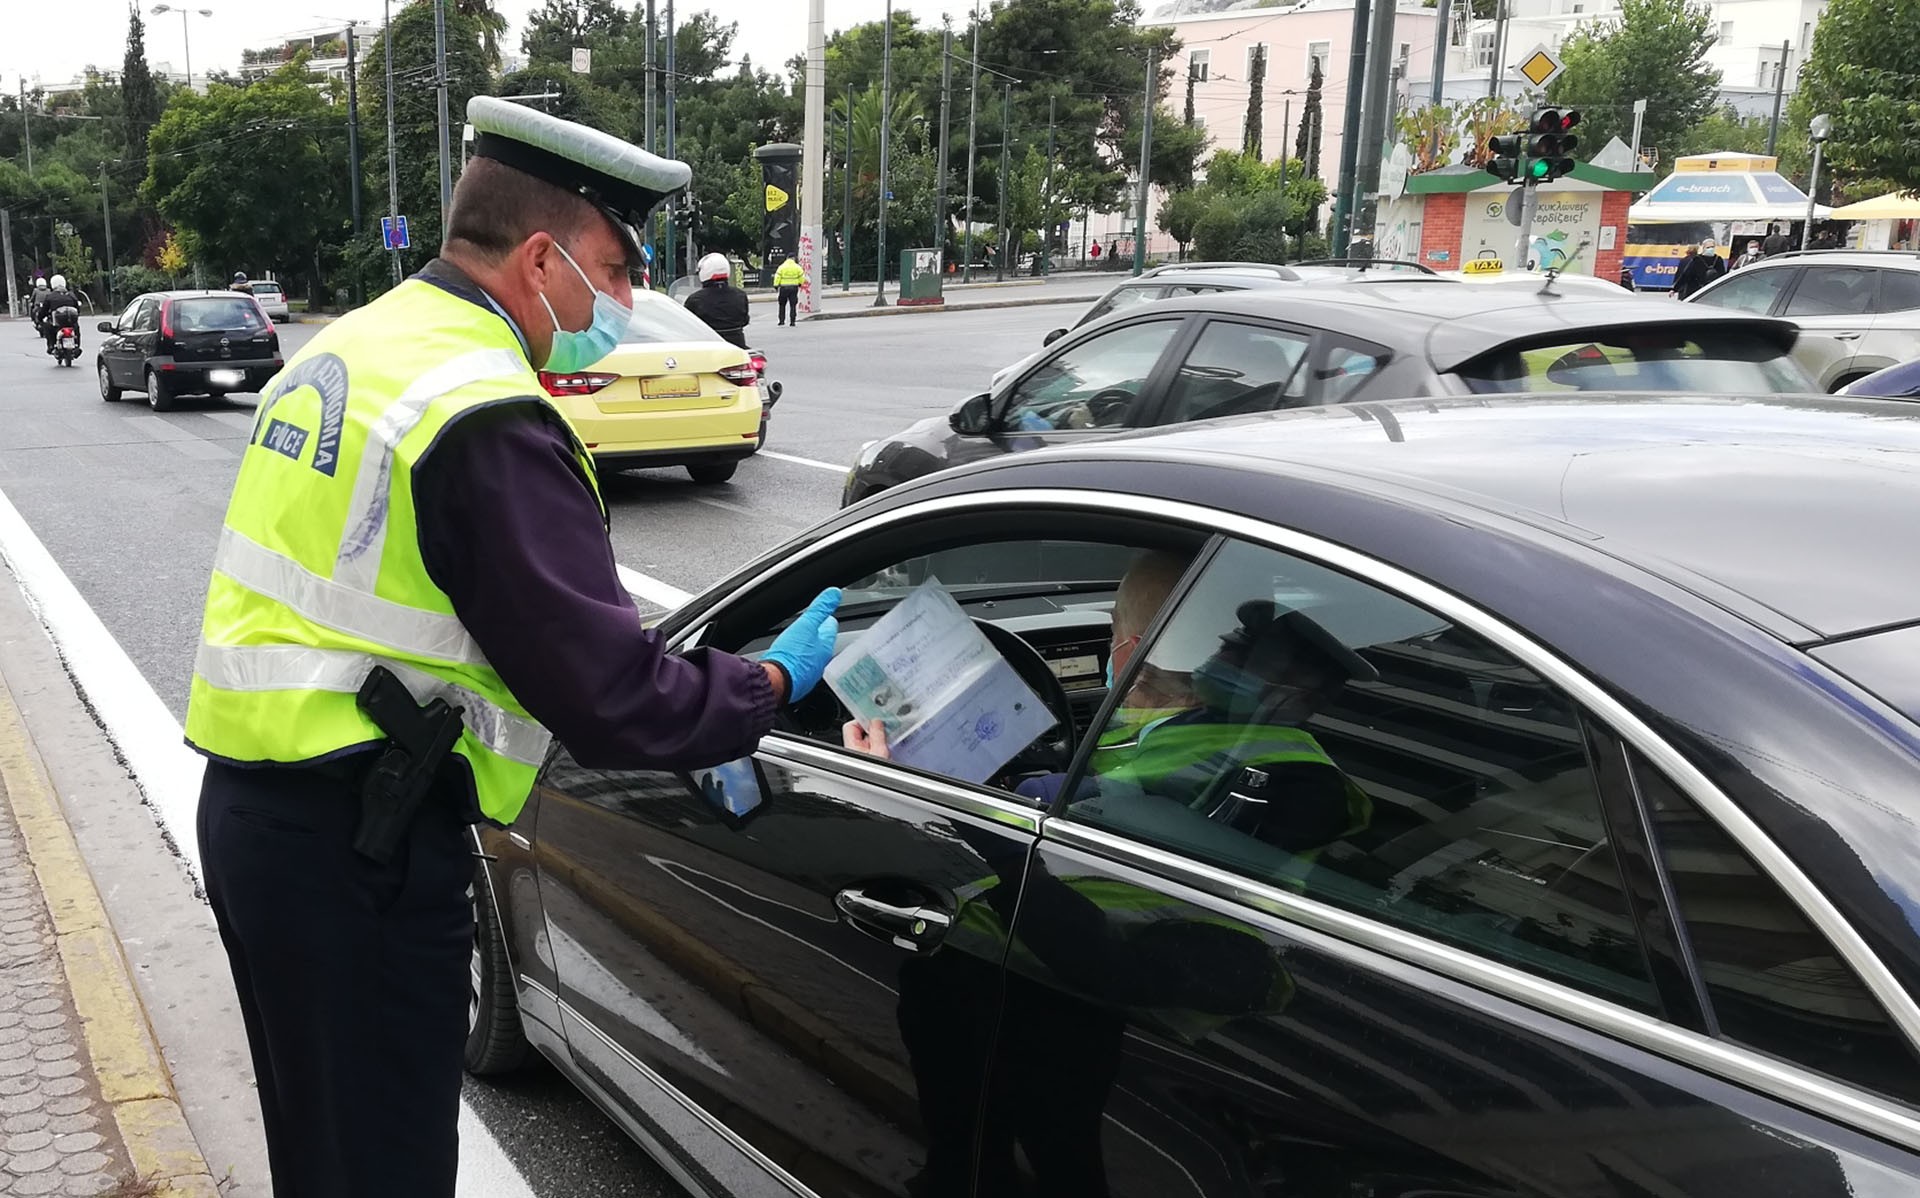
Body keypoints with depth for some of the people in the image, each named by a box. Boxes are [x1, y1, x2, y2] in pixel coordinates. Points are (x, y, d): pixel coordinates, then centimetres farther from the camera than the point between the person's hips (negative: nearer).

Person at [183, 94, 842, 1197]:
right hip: (358, 851, -10)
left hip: (251, 805, 10)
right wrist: (774, 683, -5)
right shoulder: (490, 423, -21)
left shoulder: (350, 346, 10)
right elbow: (611, 701, -24)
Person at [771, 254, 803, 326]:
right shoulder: (797, 267, 1)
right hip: (794, 288, 1)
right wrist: (799, 284, 21)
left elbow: (777, 278, -6)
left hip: (784, 288, -1)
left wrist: (776, 287, -1)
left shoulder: (782, 267, -2)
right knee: (793, 305, 5)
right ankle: (792, 321, 0)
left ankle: (781, 320, 8)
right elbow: (802, 277, 3)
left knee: (782, 305, 11)